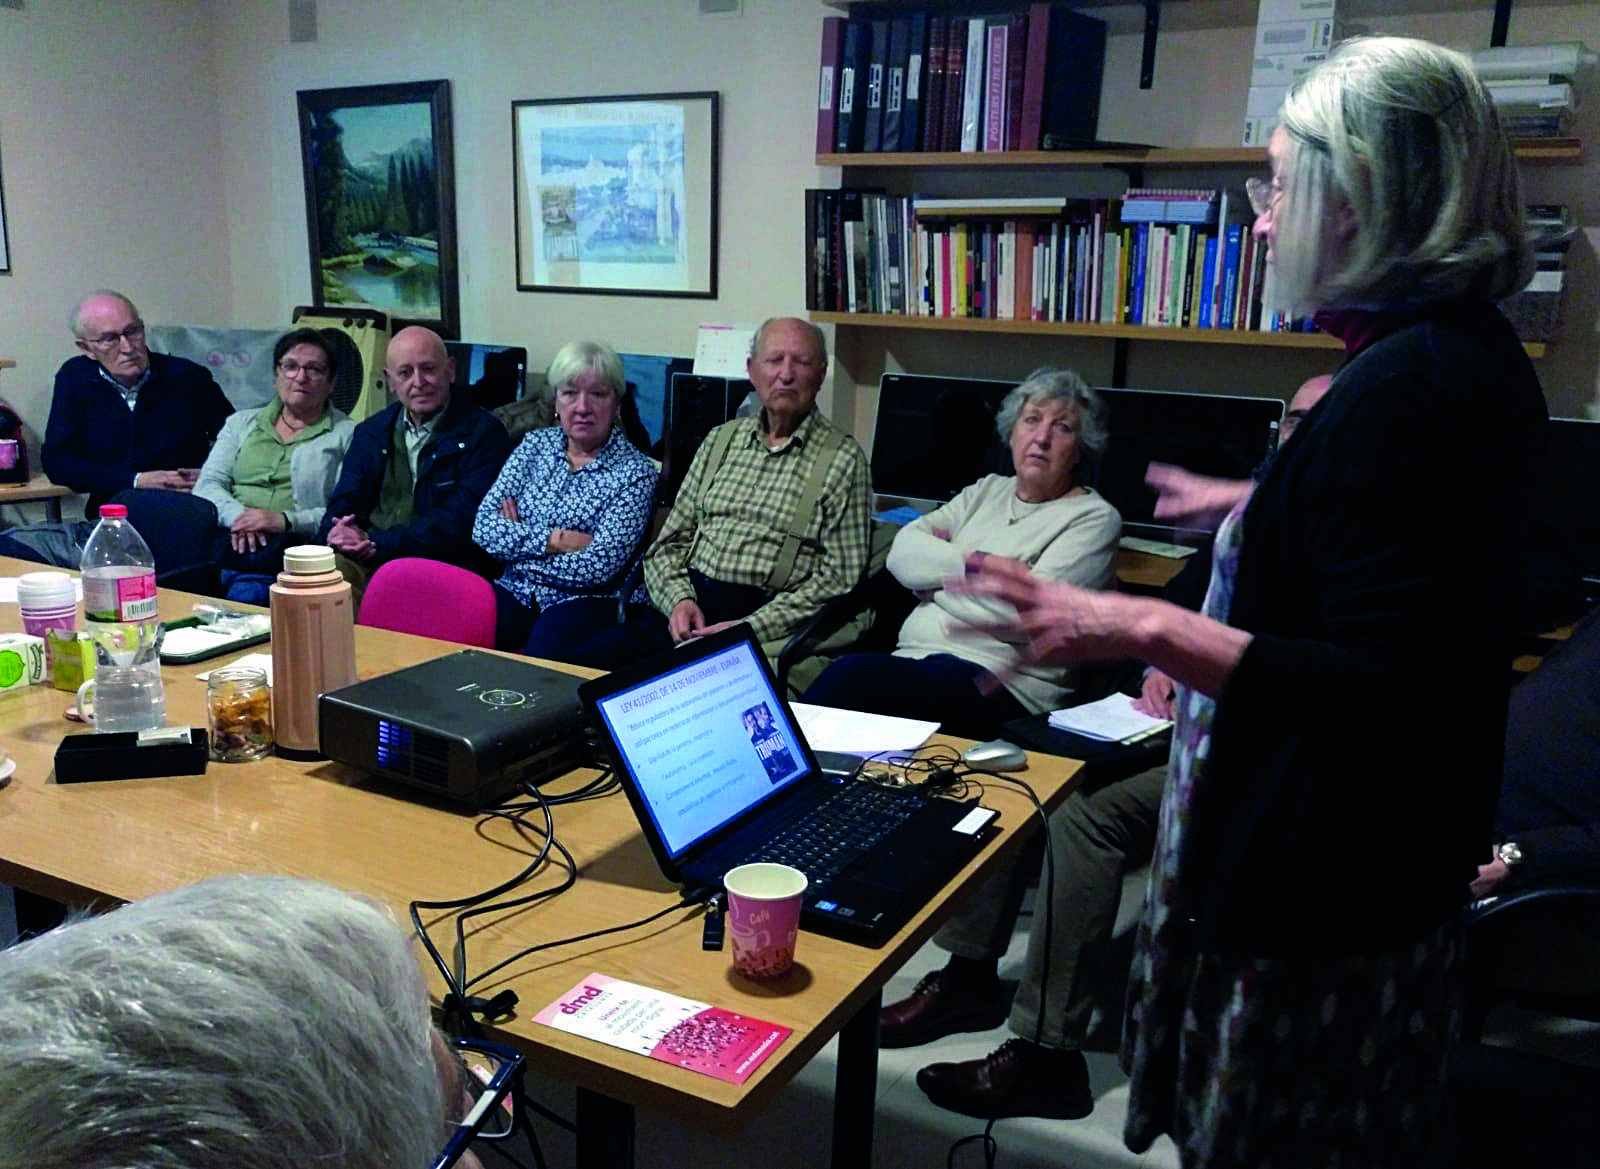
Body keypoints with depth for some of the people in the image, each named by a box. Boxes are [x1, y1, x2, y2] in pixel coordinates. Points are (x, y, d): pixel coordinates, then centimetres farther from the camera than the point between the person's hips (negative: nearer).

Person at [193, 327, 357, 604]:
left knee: (247, 591, -36)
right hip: (225, 539, 4)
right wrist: (237, 515, -9)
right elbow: (207, 485, 13)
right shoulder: (241, 423, 25)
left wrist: (286, 520, -16)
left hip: (289, 547, -3)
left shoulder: (347, 434, 11)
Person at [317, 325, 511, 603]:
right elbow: (342, 506, 15)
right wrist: (338, 536, -11)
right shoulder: (370, 433, 21)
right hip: (366, 564, 4)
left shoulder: (484, 433, 1)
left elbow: (460, 521, -10)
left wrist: (377, 543, -16)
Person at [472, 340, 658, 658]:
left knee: (543, 653, -36)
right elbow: (483, 526, 2)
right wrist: (554, 539, -10)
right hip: (518, 592, 4)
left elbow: (597, 567, -12)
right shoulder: (535, 445, 12)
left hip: (589, 600, -4)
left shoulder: (635, 471, -2)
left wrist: (518, 540, -3)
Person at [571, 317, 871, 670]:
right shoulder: (721, 439, 18)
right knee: (582, 668, -16)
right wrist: (679, 599, -4)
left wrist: (750, 628, -14)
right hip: (689, 602, 5)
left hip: (762, 623, -5)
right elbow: (669, 544, 18)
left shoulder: (843, 458, 2)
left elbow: (837, 579, -5)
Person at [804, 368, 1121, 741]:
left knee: (851, 675, -30)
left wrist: (935, 579, 1)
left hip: (1002, 685, -5)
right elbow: (902, 552, 9)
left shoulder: (1094, 518, 4)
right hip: (915, 657, 5)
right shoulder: (987, 490, 23)